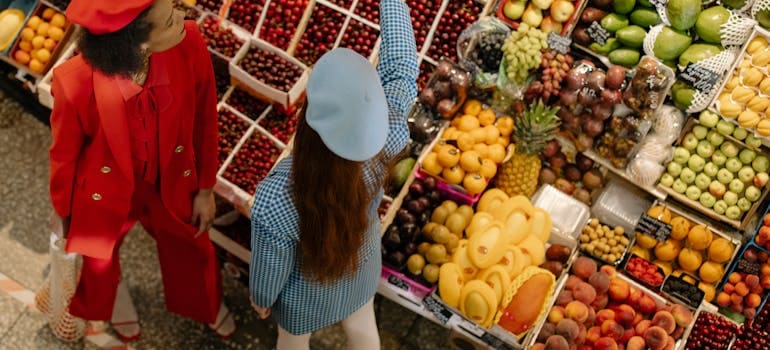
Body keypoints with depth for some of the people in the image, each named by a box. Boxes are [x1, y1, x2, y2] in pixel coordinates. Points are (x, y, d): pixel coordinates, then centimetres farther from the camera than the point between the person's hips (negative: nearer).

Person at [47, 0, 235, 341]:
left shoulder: (189, 45, -31)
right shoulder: (75, 84, -38)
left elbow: (205, 120, -12)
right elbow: (65, 154, -16)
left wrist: (205, 189, 1)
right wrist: (62, 211, 3)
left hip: (172, 183, 2)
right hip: (106, 193, -2)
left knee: (191, 247, 30)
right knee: (99, 259, 30)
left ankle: (206, 304, 67)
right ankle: (115, 299, 70)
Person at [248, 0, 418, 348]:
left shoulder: (275, 200, -46)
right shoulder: (384, 142, -39)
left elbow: (271, 267, -25)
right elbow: (402, 68, -20)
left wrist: (260, 297, -1)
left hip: (305, 288, -2)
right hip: (360, 267, 3)